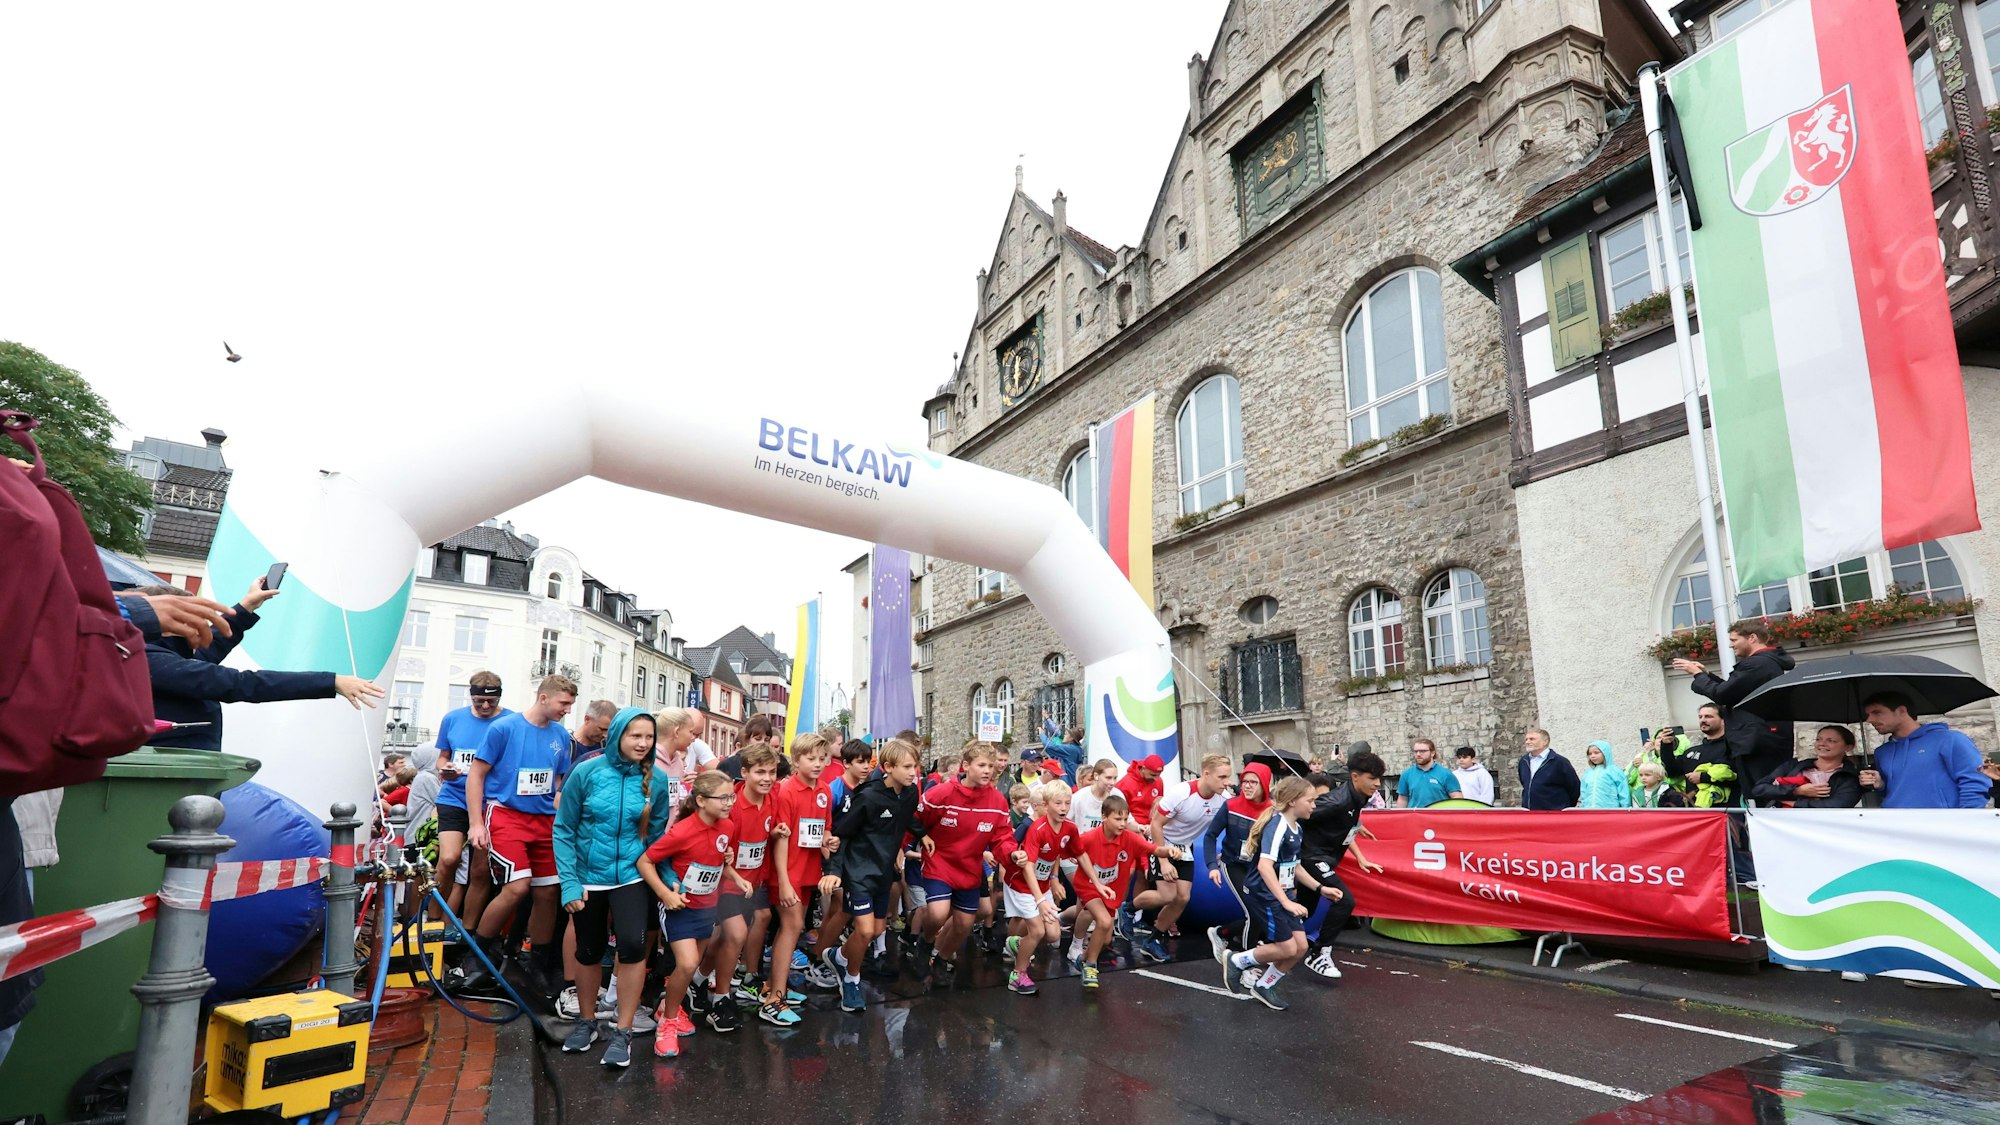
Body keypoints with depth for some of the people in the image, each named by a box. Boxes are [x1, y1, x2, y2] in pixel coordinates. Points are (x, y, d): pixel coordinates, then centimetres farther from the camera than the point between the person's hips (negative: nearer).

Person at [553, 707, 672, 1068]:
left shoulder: (656, 780, -7)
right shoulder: (587, 772, -11)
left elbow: (657, 834, 3)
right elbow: (564, 830, -4)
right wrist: (569, 882, -9)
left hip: (631, 876, 0)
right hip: (588, 877, 0)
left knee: (632, 943, -18)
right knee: (589, 951, 13)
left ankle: (623, 1031, 0)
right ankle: (587, 1021, 39)